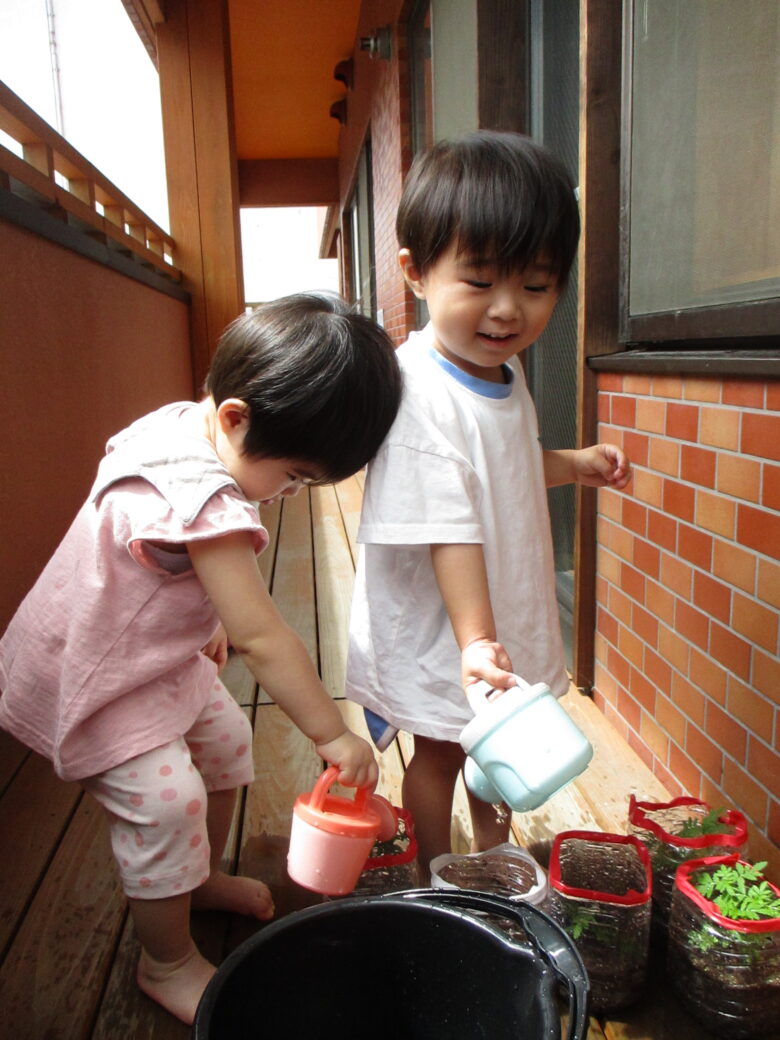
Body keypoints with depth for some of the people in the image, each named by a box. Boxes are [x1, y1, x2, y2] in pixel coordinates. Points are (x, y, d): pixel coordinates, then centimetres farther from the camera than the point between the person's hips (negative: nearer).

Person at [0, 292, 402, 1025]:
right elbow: (259, 638, -35)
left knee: (225, 740, 17)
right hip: (93, 680, -10)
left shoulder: (183, 424, -8)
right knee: (165, 799, -8)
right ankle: (168, 964, 18)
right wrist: (332, 735, -25)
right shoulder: (205, 504, -37)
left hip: (159, 653, 10)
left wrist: (205, 617, 17)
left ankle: (200, 879, 42)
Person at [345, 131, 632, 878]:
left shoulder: (503, 372, -1)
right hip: (434, 630, -8)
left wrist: (572, 465, 6)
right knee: (440, 750, 13)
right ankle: (436, 880, 39)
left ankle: (493, 854, 51)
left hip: (501, 612, 9)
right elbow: (447, 529, -32)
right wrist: (474, 638, -33)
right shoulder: (418, 393, -31)